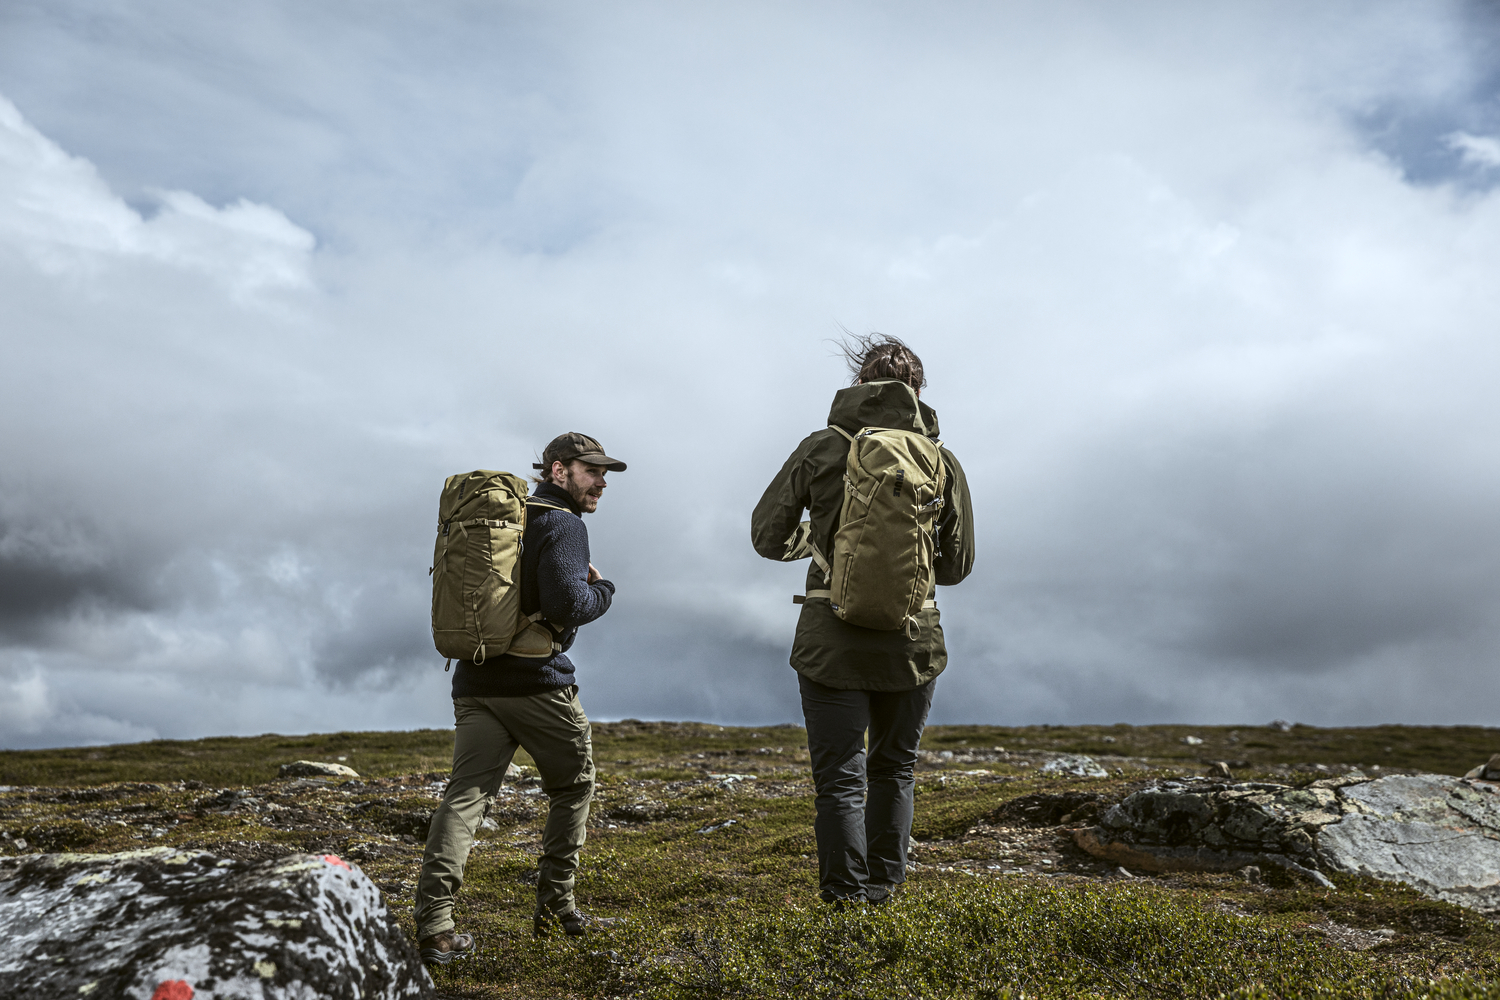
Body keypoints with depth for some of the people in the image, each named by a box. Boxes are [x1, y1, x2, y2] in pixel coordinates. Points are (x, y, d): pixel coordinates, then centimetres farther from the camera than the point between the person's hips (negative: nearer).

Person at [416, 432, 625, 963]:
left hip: (475, 683, 7)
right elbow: (566, 603, -22)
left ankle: (433, 924, -9)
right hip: (537, 684, -6)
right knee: (574, 786, 14)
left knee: (465, 795, 0)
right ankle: (555, 905, 15)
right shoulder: (563, 525, -8)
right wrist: (602, 589, -3)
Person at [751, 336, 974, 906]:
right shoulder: (941, 461, 0)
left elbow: (767, 537, 1)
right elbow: (957, 565, 6)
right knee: (894, 769, 21)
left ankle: (846, 900, 6)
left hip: (833, 644, -2)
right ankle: (882, 888, 29)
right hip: (912, 644, 3)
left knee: (840, 778, 6)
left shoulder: (821, 449, -5)